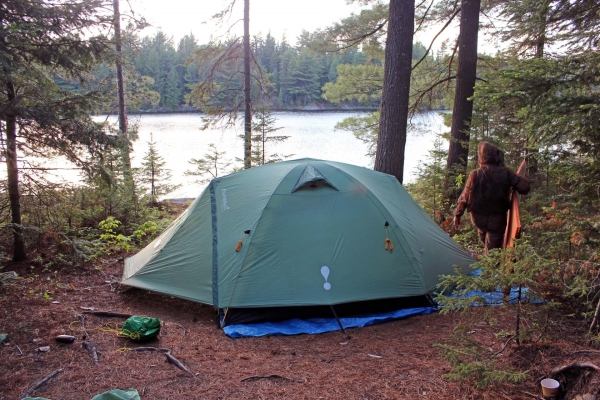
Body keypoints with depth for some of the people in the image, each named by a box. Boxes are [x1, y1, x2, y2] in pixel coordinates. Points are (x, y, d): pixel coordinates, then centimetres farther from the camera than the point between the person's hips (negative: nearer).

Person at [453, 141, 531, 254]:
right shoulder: (506, 173, -10)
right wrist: (522, 178, 12)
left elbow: (465, 196, -5)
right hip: (497, 220, -1)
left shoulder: (475, 174, -10)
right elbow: (525, 187, -11)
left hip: (478, 218, 1)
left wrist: (457, 214, 5)